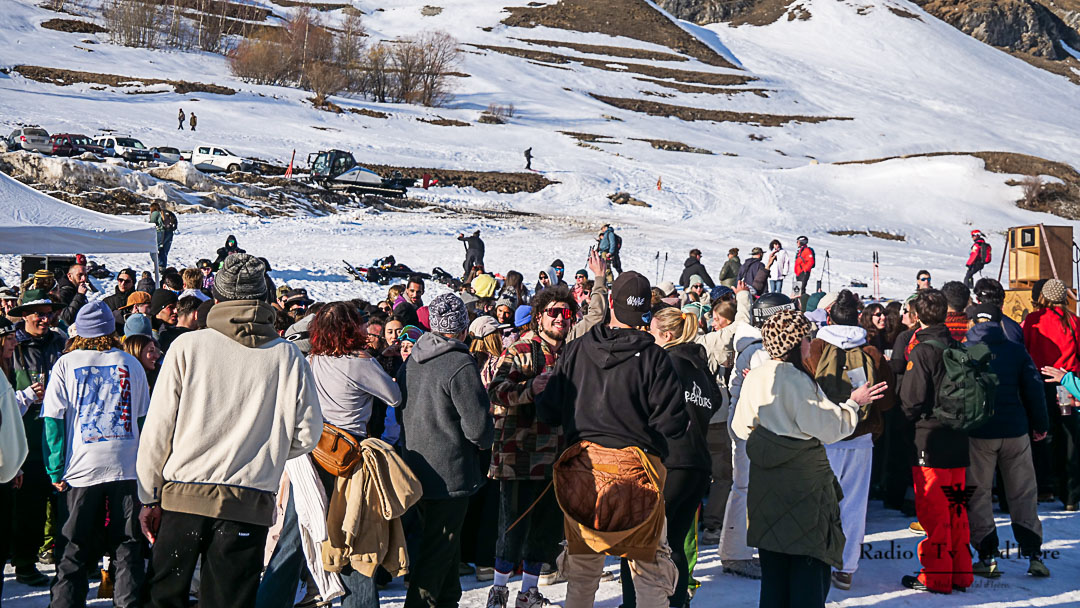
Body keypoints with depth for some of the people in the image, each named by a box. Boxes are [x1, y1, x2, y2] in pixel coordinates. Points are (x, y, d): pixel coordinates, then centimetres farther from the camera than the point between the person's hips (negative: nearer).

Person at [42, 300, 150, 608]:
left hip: (81, 468, -1)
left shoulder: (66, 364, 1)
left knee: (73, 552, 6)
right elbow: (144, 418, 10)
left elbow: (53, 419, -3)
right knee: (127, 548, 7)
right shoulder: (131, 364, 7)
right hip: (127, 468, 1)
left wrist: (56, 471, -1)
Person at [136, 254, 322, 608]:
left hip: (183, 498, 0)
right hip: (250, 504, 0)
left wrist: (149, 497, 7)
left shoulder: (188, 347, -4)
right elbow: (307, 433, 1)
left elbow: (158, 430, -2)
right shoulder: (288, 357, -3)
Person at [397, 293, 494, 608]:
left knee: (443, 543, 21)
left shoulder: (410, 362, 6)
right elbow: (478, 426, -21)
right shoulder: (461, 366, -19)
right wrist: (484, 441, 0)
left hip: (417, 468, 8)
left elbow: (402, 410, 16)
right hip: (450, 473, -8)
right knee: (439, 548, 0)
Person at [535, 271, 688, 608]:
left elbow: (548, 411, 4)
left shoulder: (575, 350, 0)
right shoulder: (654, 357, -9)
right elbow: (672, 421, -11)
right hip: (635, 464, -3)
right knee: (649, 568, 8)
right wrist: (655, 449, 8)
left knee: (582, 570, 17)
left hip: (582, 466, 3)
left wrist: (540, 393, 24)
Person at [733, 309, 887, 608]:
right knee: (809, 563, 2)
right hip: (803, 480, -7)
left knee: (773, 566, 14)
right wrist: (854, 404, 1)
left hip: (765, 481, 7)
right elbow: (829, 427, -14)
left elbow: (741, 427, 10)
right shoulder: (799, 381, -17)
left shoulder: (753, 378, 2)